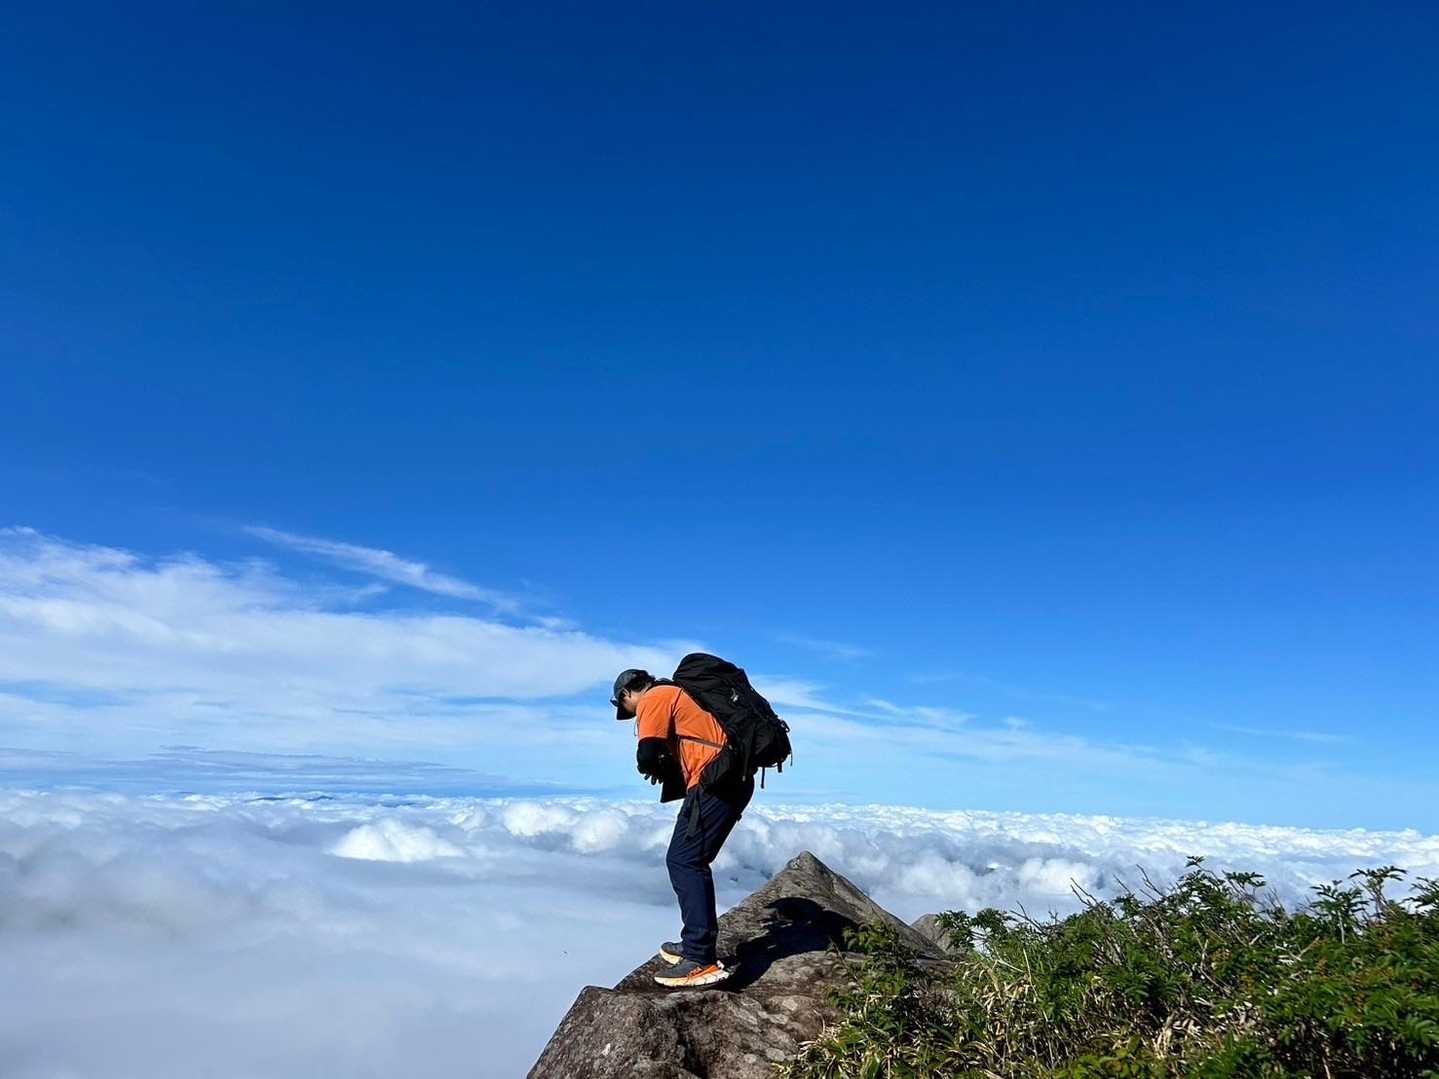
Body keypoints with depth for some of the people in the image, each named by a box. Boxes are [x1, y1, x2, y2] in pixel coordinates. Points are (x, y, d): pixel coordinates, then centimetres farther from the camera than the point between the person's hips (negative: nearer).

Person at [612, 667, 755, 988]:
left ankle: (701, 961, -12)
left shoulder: (653, 699, -1)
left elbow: (647, 757, -11)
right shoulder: (676, 694, 27)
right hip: (734, 779, 10)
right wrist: (670, 771, 12)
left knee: (683, 862, -9)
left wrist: (658, 769, 9)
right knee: (690, 861, 17)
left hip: (714, 782, -10)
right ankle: (696, 944, 22)